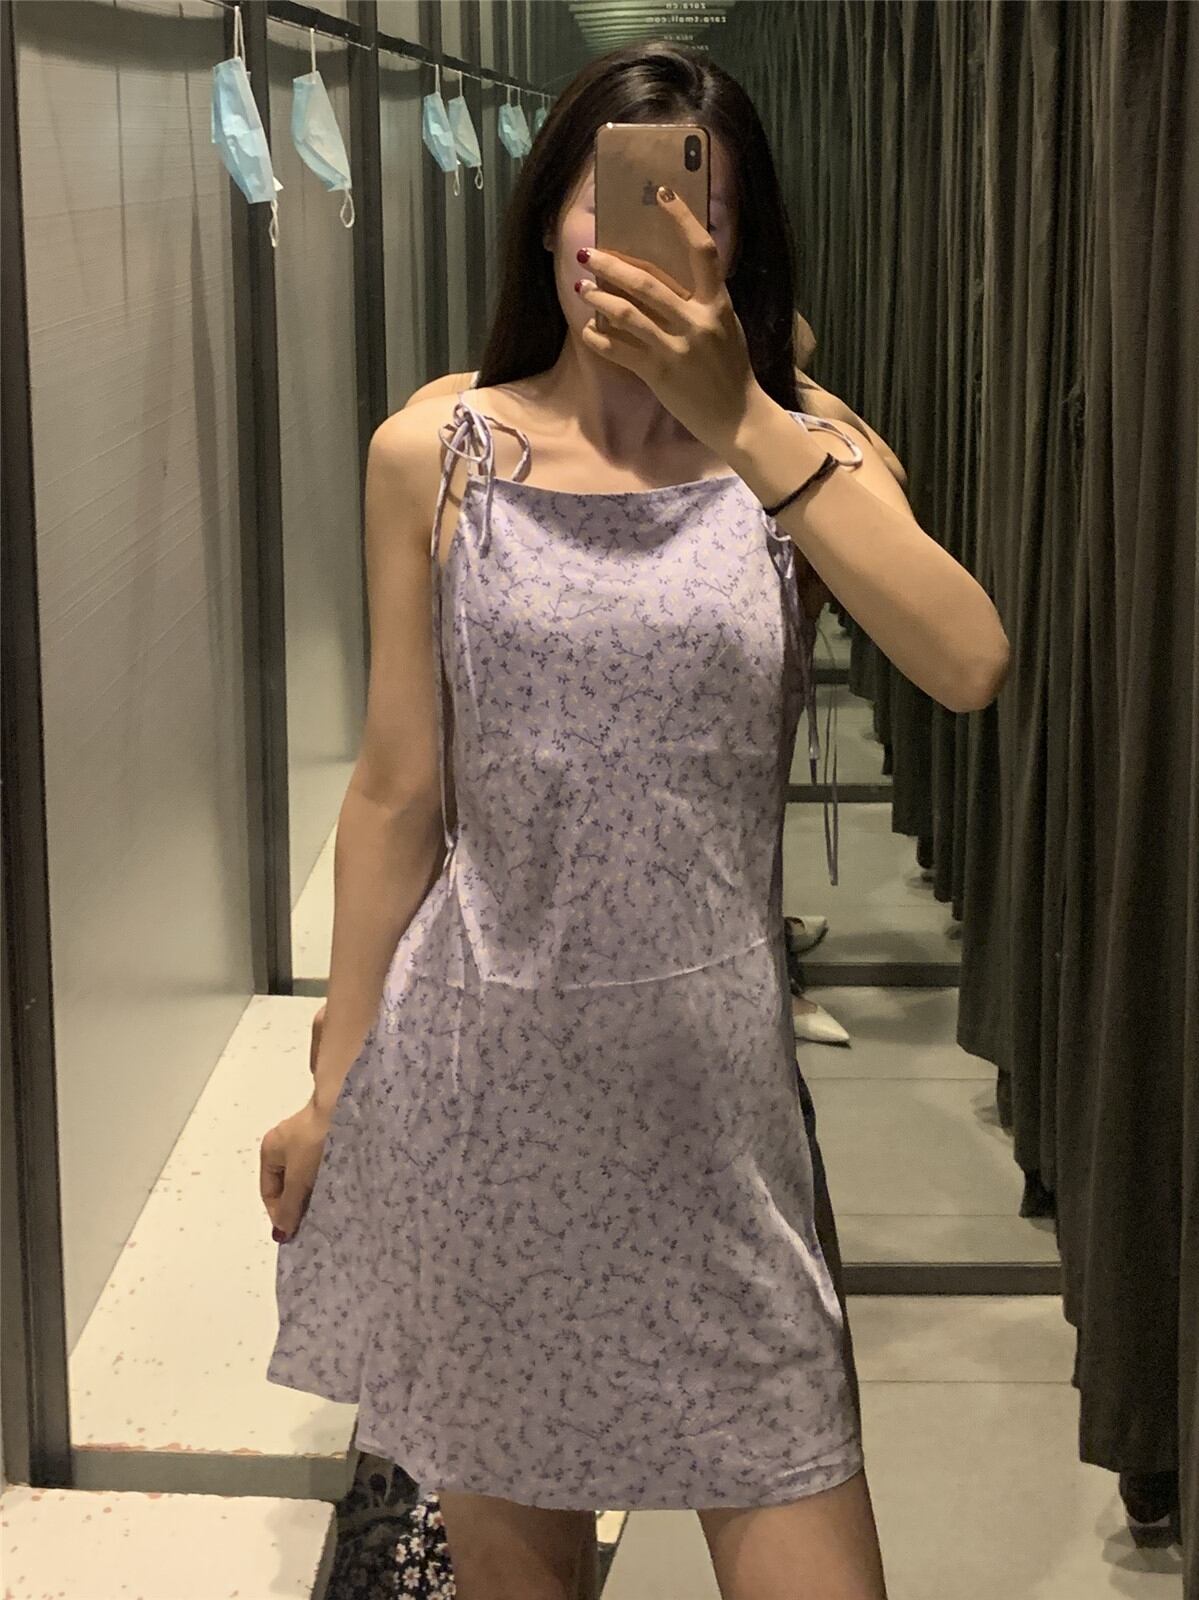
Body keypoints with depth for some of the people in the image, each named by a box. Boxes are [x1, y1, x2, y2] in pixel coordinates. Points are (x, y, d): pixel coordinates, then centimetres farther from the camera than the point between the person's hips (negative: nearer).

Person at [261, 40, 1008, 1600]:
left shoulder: (801, 446, 0)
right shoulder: (436, 454, -1)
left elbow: (970, 666, -20)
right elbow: (397, 793, 4)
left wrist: (742, 422, -26)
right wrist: (335, 1084, 7)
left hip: (711, 1065, 0)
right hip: (484, 1068, 0)